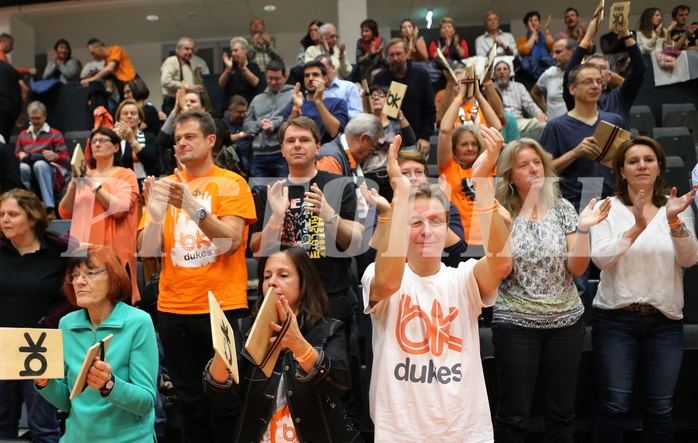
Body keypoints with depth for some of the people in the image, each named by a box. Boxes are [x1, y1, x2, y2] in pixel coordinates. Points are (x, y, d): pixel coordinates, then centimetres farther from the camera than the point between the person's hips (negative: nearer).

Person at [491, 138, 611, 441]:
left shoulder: (563, 208, 2)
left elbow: (577, 268, -2)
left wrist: (583, 228, -16)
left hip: (566, 321, 3)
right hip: (516, 324, -2)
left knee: (562, 412, 12)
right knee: (513, 415, 4)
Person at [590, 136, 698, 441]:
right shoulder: (608, 207, 1)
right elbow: (601, 258, -11)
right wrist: (637, 227, -24)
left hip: (665, 321, 2)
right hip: (616, 319, -2)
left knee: (659, 409, 8)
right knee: (615, 406, -2)